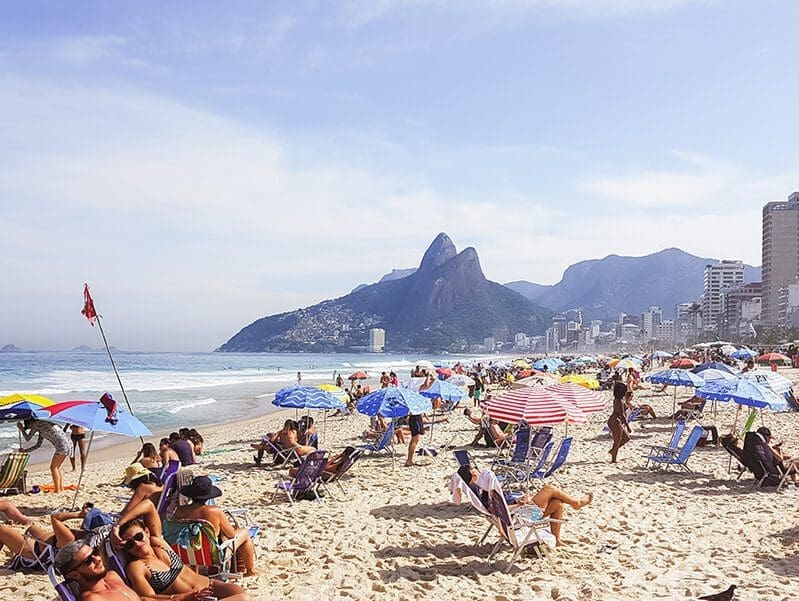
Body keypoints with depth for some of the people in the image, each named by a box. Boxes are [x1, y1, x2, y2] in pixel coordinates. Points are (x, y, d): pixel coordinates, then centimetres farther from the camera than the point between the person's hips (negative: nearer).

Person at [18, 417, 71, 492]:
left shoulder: (37, 424, -3)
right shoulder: (41, 428, 24)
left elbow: (28, 438, 5)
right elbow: (38, 445, 27)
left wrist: (21, 429, 17)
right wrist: (25, 450, 24)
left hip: (63, 445, -9)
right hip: (67, 444, 9)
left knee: (53, 467, -1)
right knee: (56, 467, 16)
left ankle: (57, 490, 0)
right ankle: (61, 488, 17)